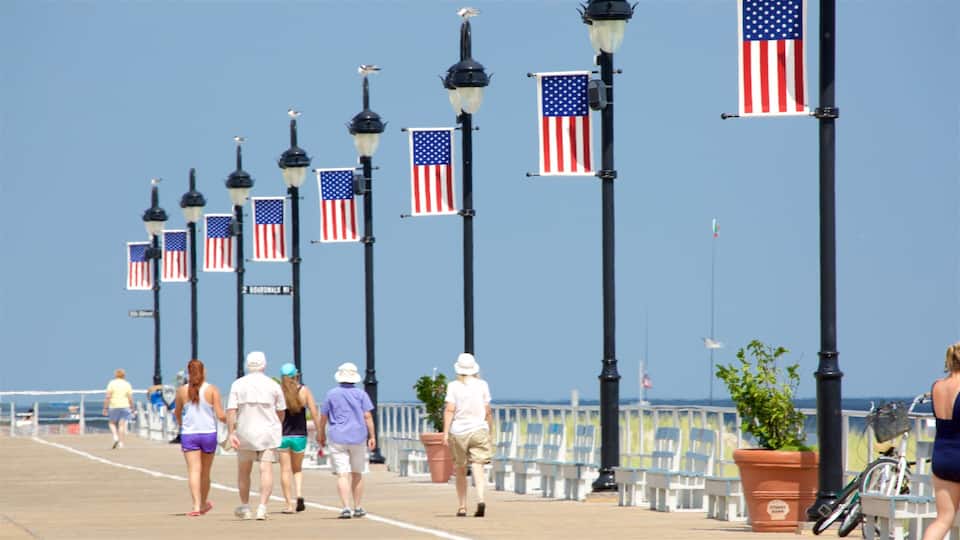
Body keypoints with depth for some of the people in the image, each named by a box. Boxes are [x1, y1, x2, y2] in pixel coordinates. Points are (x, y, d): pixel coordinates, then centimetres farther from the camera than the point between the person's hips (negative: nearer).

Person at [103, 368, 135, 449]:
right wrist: (132, 407, 11)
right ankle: (121, 443, -3)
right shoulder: (127, 384, 5)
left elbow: (108, 397, -6)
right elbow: (130, 398, 1)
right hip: (125, 406, 1)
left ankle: (115, 437, -7)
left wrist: (105, 408, -3)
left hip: (114, 406, -1)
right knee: (122, 425, 1)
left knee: (112, 423, 14)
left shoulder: (112, 383, 0)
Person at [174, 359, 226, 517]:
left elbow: (177, 413, 13)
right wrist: (229, 420, 16)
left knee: (194, 470, -5)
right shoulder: (212, 390, -6)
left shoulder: (182, 391, -2)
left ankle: (197, 505, -20)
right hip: (209, 433, 0)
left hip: (189, 434, 0)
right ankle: (203, 504, 31)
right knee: (205, 472, 15)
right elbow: (220, 415, -7)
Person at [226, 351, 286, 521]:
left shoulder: (238, 384, -2)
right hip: (268, 433, -1)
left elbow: (231, 410, -10)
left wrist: (230, 433, -11)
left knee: (244, 471, 15)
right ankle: (262, 507, -15)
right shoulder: (273, 385, -1)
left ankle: (245, 507, 23)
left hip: (245, 433, 1)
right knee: (266, 470, -4)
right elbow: (280, 412, 5)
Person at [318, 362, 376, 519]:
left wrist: (321, 434, 19)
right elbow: (367, 416, -5)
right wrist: (372, 436, -2)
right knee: (357, 474, 14)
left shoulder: (332, 394, 1)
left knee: (343, 474, -7)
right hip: (358, 438, 1)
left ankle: (346, 508, -19)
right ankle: (357, 508, 19)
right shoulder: (361, 394, 1)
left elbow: (323, 417, 6)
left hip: (337, 438, -1)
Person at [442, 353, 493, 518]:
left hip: (458, 431, 0)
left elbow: (449, 410, -10)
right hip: (478, 430, 0)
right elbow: (487, 411, 5)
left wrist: (445, 432, -10)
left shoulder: (453, 386, -2)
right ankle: (480, 499, -29)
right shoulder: (482, 385, 2)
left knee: (460, 470, 12)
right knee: (477, 467, -7)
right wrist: (490, 431, 15)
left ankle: (462, 507, 16)